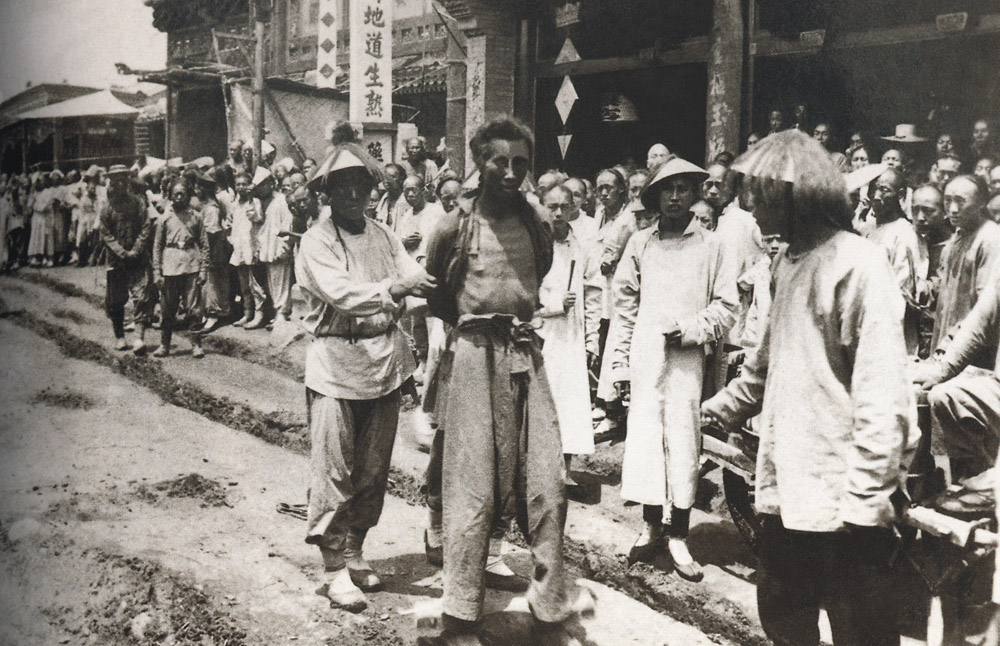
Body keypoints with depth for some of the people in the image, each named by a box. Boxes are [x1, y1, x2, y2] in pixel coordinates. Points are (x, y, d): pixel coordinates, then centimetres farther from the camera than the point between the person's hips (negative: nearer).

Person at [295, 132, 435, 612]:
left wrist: (429, 287, -21)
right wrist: (392, 289, -33)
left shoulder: (383, 235, 12)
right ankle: (336, 568, 8)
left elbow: (415, 278, 1)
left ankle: (355, 552, 27)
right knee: (334, 469, -3)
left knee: (373, 468, 12)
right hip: (336, 363, -5)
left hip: (384, 360, 6)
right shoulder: (317, 240, -5)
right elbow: (340, 293, -20)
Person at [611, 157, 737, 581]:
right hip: (645, 359, 1)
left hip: (688, 360, -1)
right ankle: (651, 526, 17)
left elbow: (727, 306, 6)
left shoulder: (710, 246, 5)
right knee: (645, 439, 2)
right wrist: (621, 364, 7)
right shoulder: (639, 244, 10)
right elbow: (624, 307, 11)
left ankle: (678, 537, 10)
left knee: (684, 443, -1)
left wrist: (689, 330, -9)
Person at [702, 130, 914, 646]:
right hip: (786, 486, 8)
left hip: (839, 496, -8)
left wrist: (866, 495, -20)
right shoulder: (787, 262, 13)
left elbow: (882, 394, -18)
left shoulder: (858, 265, -14)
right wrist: (725, 406, 25)